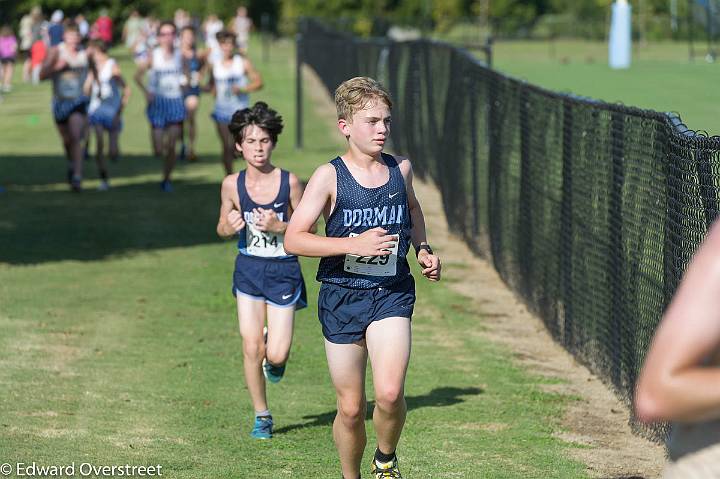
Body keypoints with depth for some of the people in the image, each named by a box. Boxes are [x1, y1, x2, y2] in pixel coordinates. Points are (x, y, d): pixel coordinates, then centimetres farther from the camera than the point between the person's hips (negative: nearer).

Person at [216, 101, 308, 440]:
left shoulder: (289, 182, -11)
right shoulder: (232, 184, -5)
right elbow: (223, 228, 8)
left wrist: (279, 227, -21)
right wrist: (229, 227, -15)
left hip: (283, 271, -2)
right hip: (248, 270, 2)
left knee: (276, 355, -6)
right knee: (251, 348, -3)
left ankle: (275, 351, 33)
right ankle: (261, 417, 16)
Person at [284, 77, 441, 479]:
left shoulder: (401, 168, 3)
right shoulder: (330, 177, -8)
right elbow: (293, 239, -14)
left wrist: (422, 247, 11)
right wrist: (354, 244, -22)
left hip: (391, 295, 1)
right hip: (342, 297, -1)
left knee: (390, 393, -20)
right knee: (351, 408, 4)